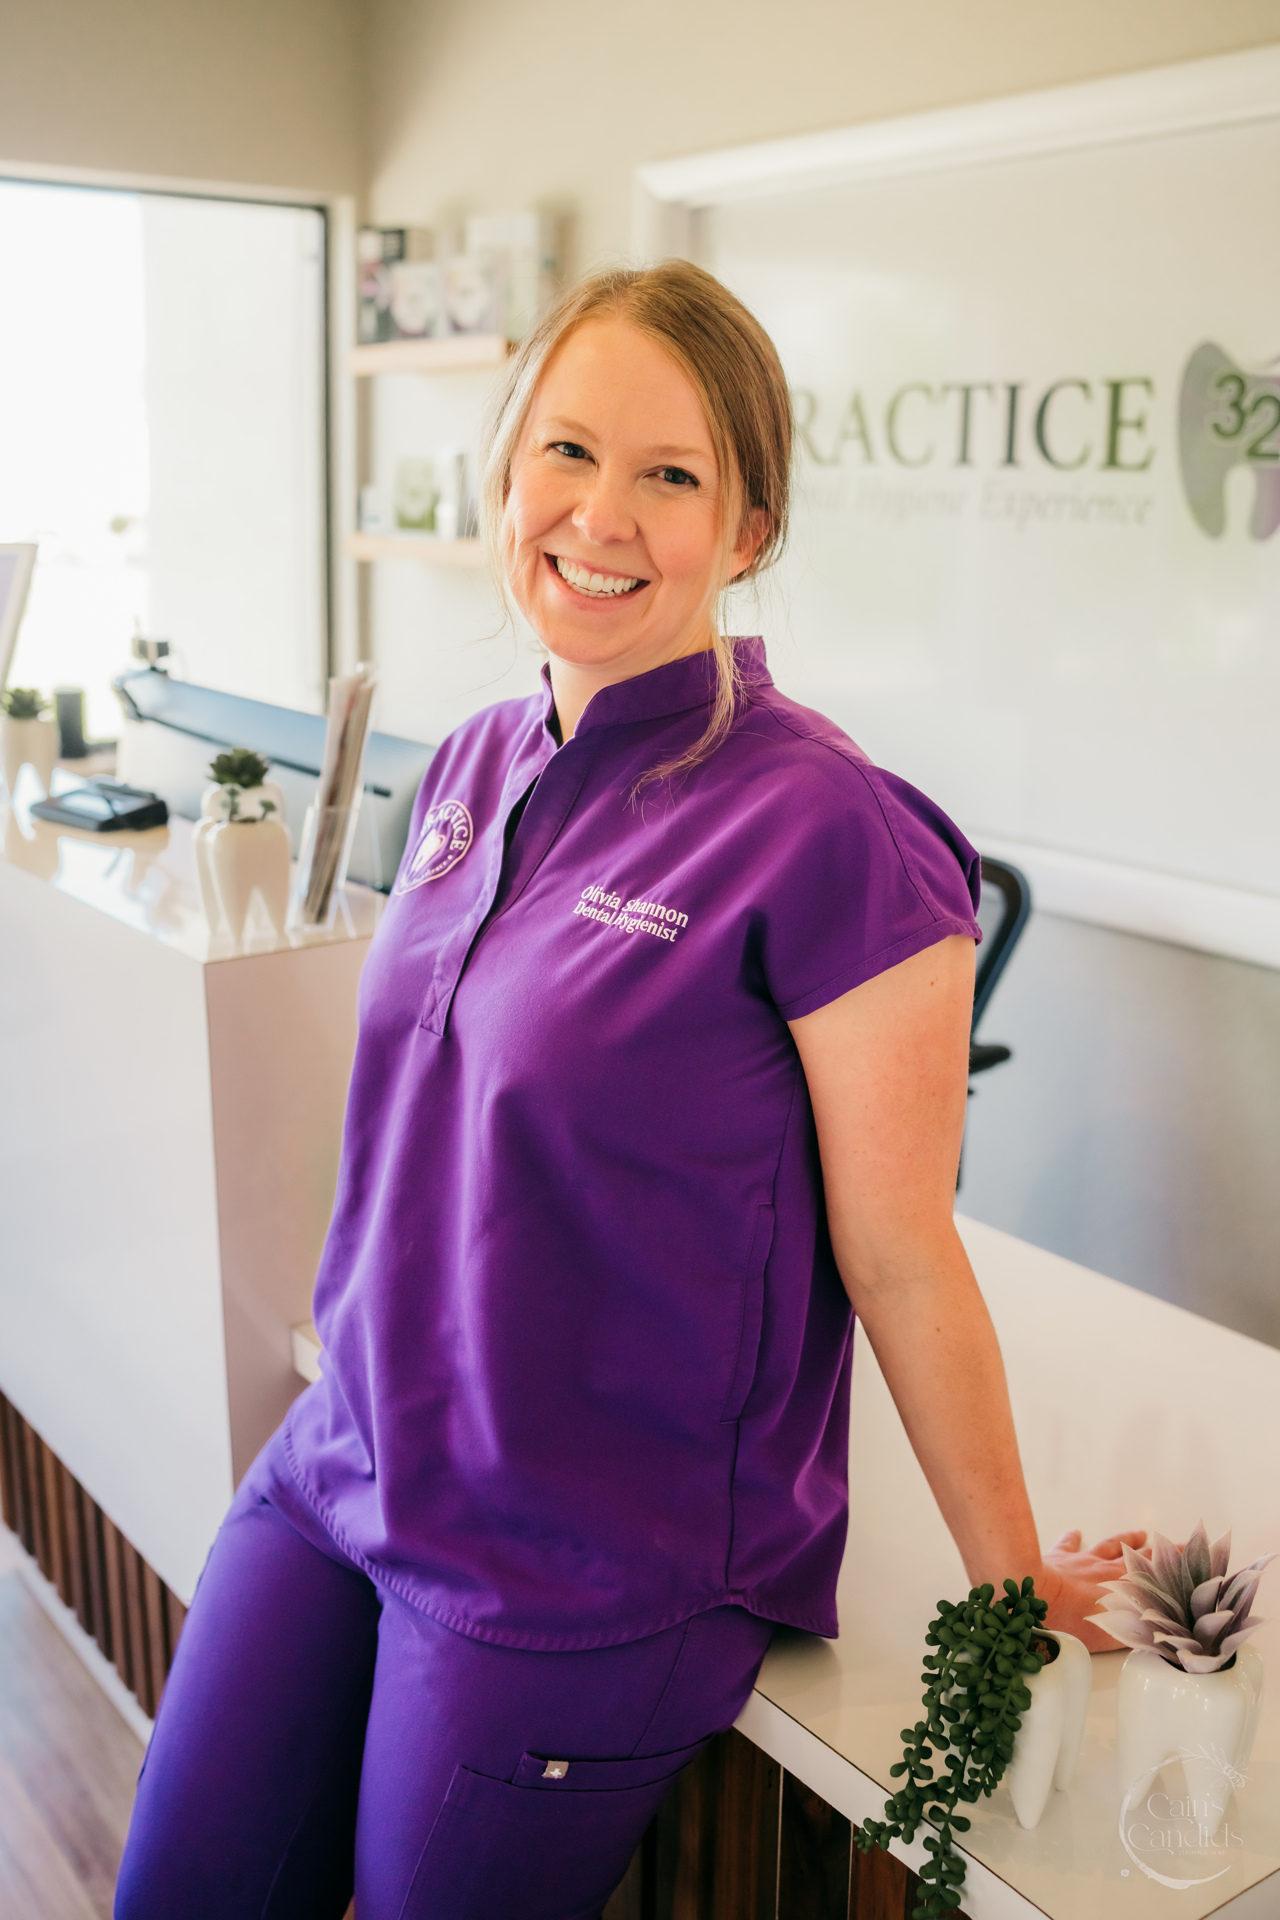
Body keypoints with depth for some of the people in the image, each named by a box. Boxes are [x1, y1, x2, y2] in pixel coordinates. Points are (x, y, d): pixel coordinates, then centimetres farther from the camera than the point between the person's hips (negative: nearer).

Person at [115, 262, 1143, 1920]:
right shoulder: (476, 769, 1)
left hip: (592, 1580, -6)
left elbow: (900, 1259, -15)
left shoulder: (826, 837, -21)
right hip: (344, 1467, 7)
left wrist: (1010, 1585, -5)